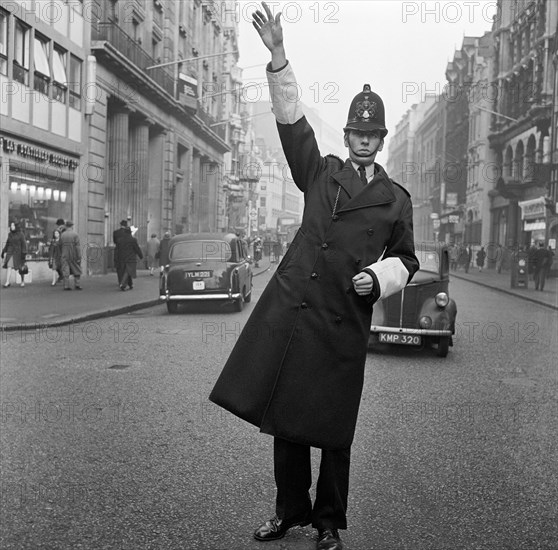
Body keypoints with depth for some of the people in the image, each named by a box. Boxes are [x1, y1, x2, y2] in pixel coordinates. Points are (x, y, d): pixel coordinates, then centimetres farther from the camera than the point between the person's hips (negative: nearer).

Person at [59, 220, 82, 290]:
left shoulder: (62, 235, 2)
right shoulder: (75, 234, -8)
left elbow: (60, 246, 7)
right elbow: (78, 246, -13)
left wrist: (61, 256, 18)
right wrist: (79, 257, -11)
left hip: (65, 256, 2)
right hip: (74, 256, -2)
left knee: (66, 271, 2)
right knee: (77, 270, 10)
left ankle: (66, 286, -3)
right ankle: (77, 285, 6)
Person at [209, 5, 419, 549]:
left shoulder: (396, 198, 11)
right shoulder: (321, 173, 11)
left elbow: (404, 259, 16)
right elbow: (291, 119, 3)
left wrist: (378, 277, -6)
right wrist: (278, 57, -7)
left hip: (342, 322, -1)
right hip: (288, 308, 1)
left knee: (332, 428, 5)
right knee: (285, 417, 7)